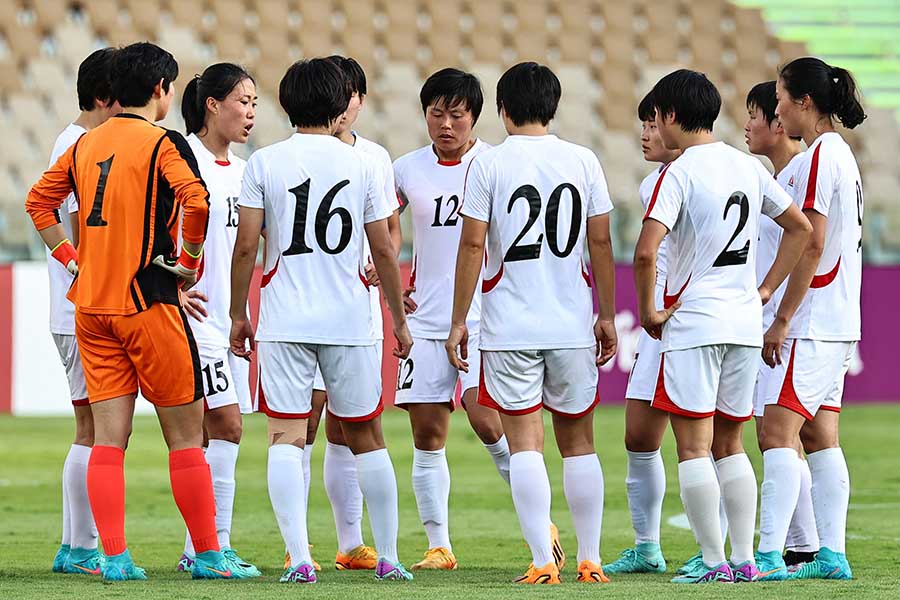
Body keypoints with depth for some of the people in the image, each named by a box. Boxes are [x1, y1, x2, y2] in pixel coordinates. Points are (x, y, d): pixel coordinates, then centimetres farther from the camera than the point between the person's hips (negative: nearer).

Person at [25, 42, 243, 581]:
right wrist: (189, 262, -8)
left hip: (91, 305, 6)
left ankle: (115, 557, 0)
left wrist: (74, 258, 13)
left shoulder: (86, 144, 11)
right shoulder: (163, 143, -8)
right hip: (149, 303, -6)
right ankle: (208, 555, 5)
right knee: (186, 435, 2)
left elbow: (39, 202, 17)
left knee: (108, 437, 4)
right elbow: (196, 202, -23)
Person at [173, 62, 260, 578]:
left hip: (228, 316, 8)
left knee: (218, 430, 6)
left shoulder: (242, 171, 15)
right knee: (226, 424, -13)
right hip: (193, 313, -8)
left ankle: (199, 550, 9)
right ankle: (216, 544, -11)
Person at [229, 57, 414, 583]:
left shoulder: (264, 163, -1)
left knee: (286, 436, -2)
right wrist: (400, 319, 15)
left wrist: (239, 314, 8)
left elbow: (246, 247, -3)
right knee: (367, 436, 12)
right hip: (350, 322, 1)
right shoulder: (362, 165, 2)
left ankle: (299, 558, -15)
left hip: (284, 323, -1)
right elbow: (384, 251, 5)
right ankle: (388, 558, 16)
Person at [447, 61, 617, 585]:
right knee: (578, 442, 12)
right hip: (572, 325, 2)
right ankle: (590, 560, 13)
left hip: (510, 326, -2)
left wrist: (459, 321, 1)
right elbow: (600, 242, 5)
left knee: (525, 443, 0)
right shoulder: (583, 161, 3)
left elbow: (472, 246, -5)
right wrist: (607, 316, 14)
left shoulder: (488, 164, -4)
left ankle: (543, 561, -7)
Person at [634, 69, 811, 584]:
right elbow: (801, 227, 18)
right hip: (744, 324, 7)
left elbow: (646, 252, -23)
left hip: (692, 325, -7)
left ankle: (714, 563, -7)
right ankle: (744, 559, 9)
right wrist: (766, 290, 18)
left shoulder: (679, 174, -11)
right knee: (730, 445, 13)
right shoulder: (748, 167, 9)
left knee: (693, 449, -3)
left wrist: (649, 310, -9)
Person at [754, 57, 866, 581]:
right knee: (821, 438, 9)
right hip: (837, 323, 10)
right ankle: (832, 554, 7)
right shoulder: (842, 154, 16)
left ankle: (769, 554, -18)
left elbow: (813, 246, -18)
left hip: (812, 322, -10)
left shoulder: (819, 157, -13)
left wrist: (782, 320, -17)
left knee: (778, 432, -12)